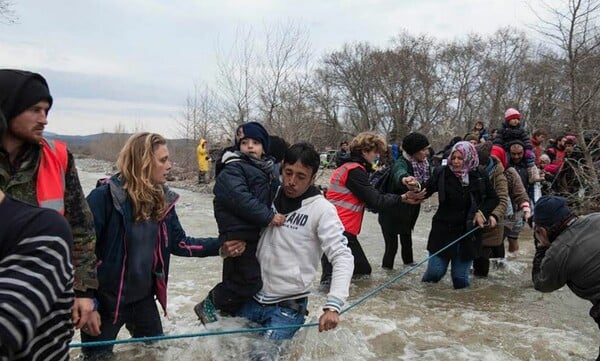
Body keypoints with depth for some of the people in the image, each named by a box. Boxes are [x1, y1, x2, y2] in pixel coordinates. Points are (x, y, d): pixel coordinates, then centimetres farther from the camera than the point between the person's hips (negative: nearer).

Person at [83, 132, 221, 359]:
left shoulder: (162, 199, -2)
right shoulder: (105, 196, -22)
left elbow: (179, 243, 3)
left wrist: (219, 245, -9)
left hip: (144, 298, 6)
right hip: (106, 301, -5)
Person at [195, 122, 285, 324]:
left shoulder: (267, 171, 17)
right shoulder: (232, 170, -9)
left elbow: (271, 201, 25)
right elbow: (241, 199, -23)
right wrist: (269, 216, -25)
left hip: (257, 235, 9)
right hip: (238, 236, -9)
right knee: (249, 280, -10)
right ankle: (209, 306, 8)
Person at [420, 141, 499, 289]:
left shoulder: (479, 178, -3)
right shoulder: (442, 173, -6)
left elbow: (494, 199, 10)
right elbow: (425, 192, -9)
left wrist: (482, 212, -7)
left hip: (468, 232, 1)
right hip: (443, 230, -1)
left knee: (460, 277, 5)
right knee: (435, 272, 0)